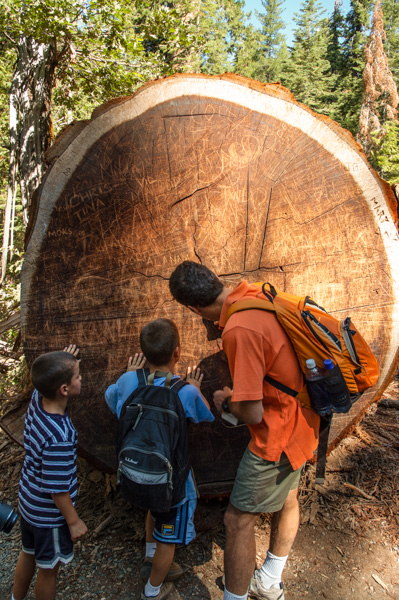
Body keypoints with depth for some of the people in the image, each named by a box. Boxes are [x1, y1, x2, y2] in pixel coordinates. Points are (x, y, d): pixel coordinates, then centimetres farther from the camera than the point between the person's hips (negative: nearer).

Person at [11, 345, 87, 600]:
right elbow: (57, 490, -27)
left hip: (29, 502, 8)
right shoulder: (59, 438, -38)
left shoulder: (37, 401, -16)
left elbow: (47, 386, 12)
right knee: (49, 568, 19)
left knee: (29, 554, 31)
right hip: (50, 515, -7)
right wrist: (74, 521, -14)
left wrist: (65, 365, 7)